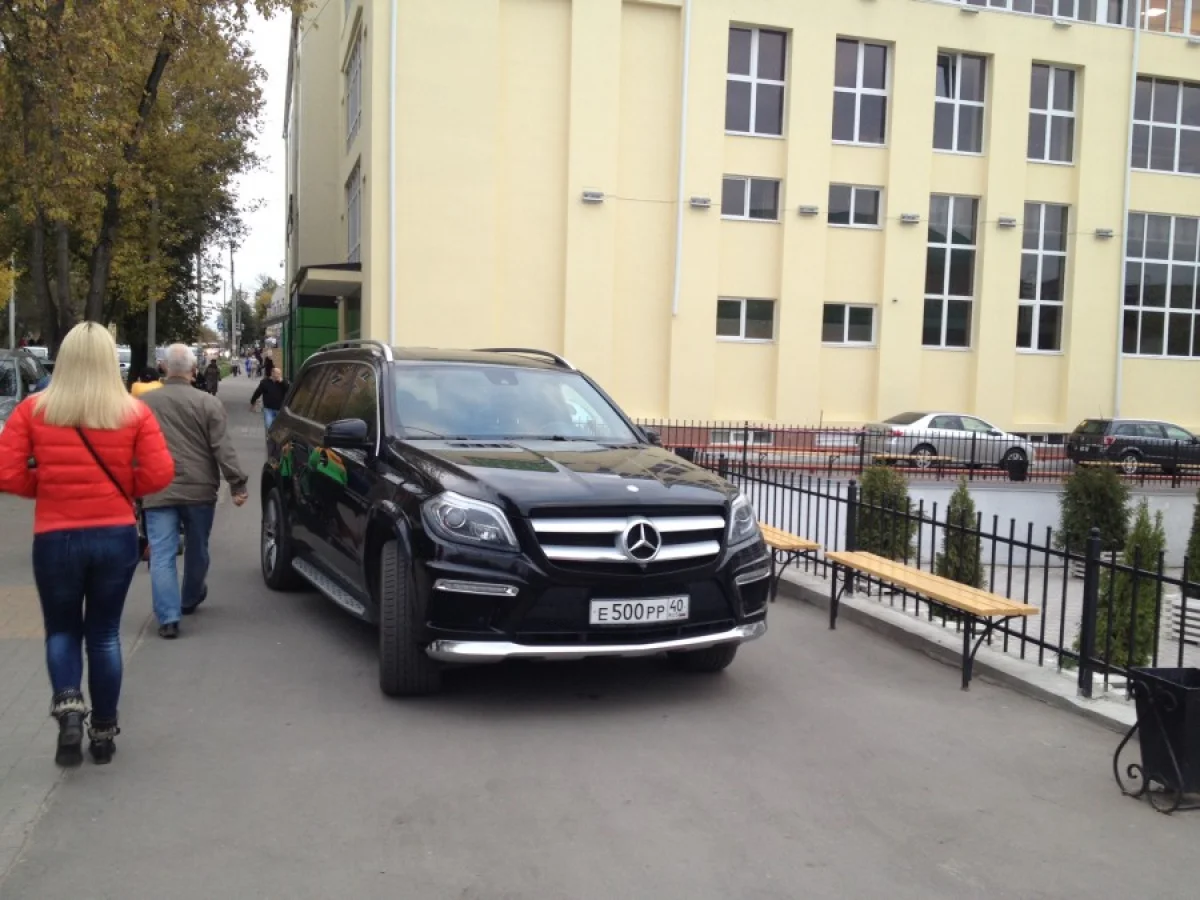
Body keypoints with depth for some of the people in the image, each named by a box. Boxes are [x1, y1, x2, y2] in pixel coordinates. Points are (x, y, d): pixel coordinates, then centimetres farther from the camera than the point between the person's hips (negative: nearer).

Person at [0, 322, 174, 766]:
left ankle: (67, 705, -5)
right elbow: (160, 473, -8)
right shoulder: (134, 412, -5)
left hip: (55, 539, -1)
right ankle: (103, 732, 22)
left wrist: (44, 485, 9)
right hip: (116, 536, 1)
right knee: (104, 633, 16)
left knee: (62, 630, 20)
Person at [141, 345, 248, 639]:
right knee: (196, 549, 19)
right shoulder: (209, 403, -5)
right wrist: (237, 483, -5)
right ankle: (190, 600, 38)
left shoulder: (144, 402, 3)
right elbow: (222, 449, -9)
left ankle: (168, 618, -6)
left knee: (162, 555, 0)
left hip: (158, 492, 0)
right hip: (199, 490, 0)